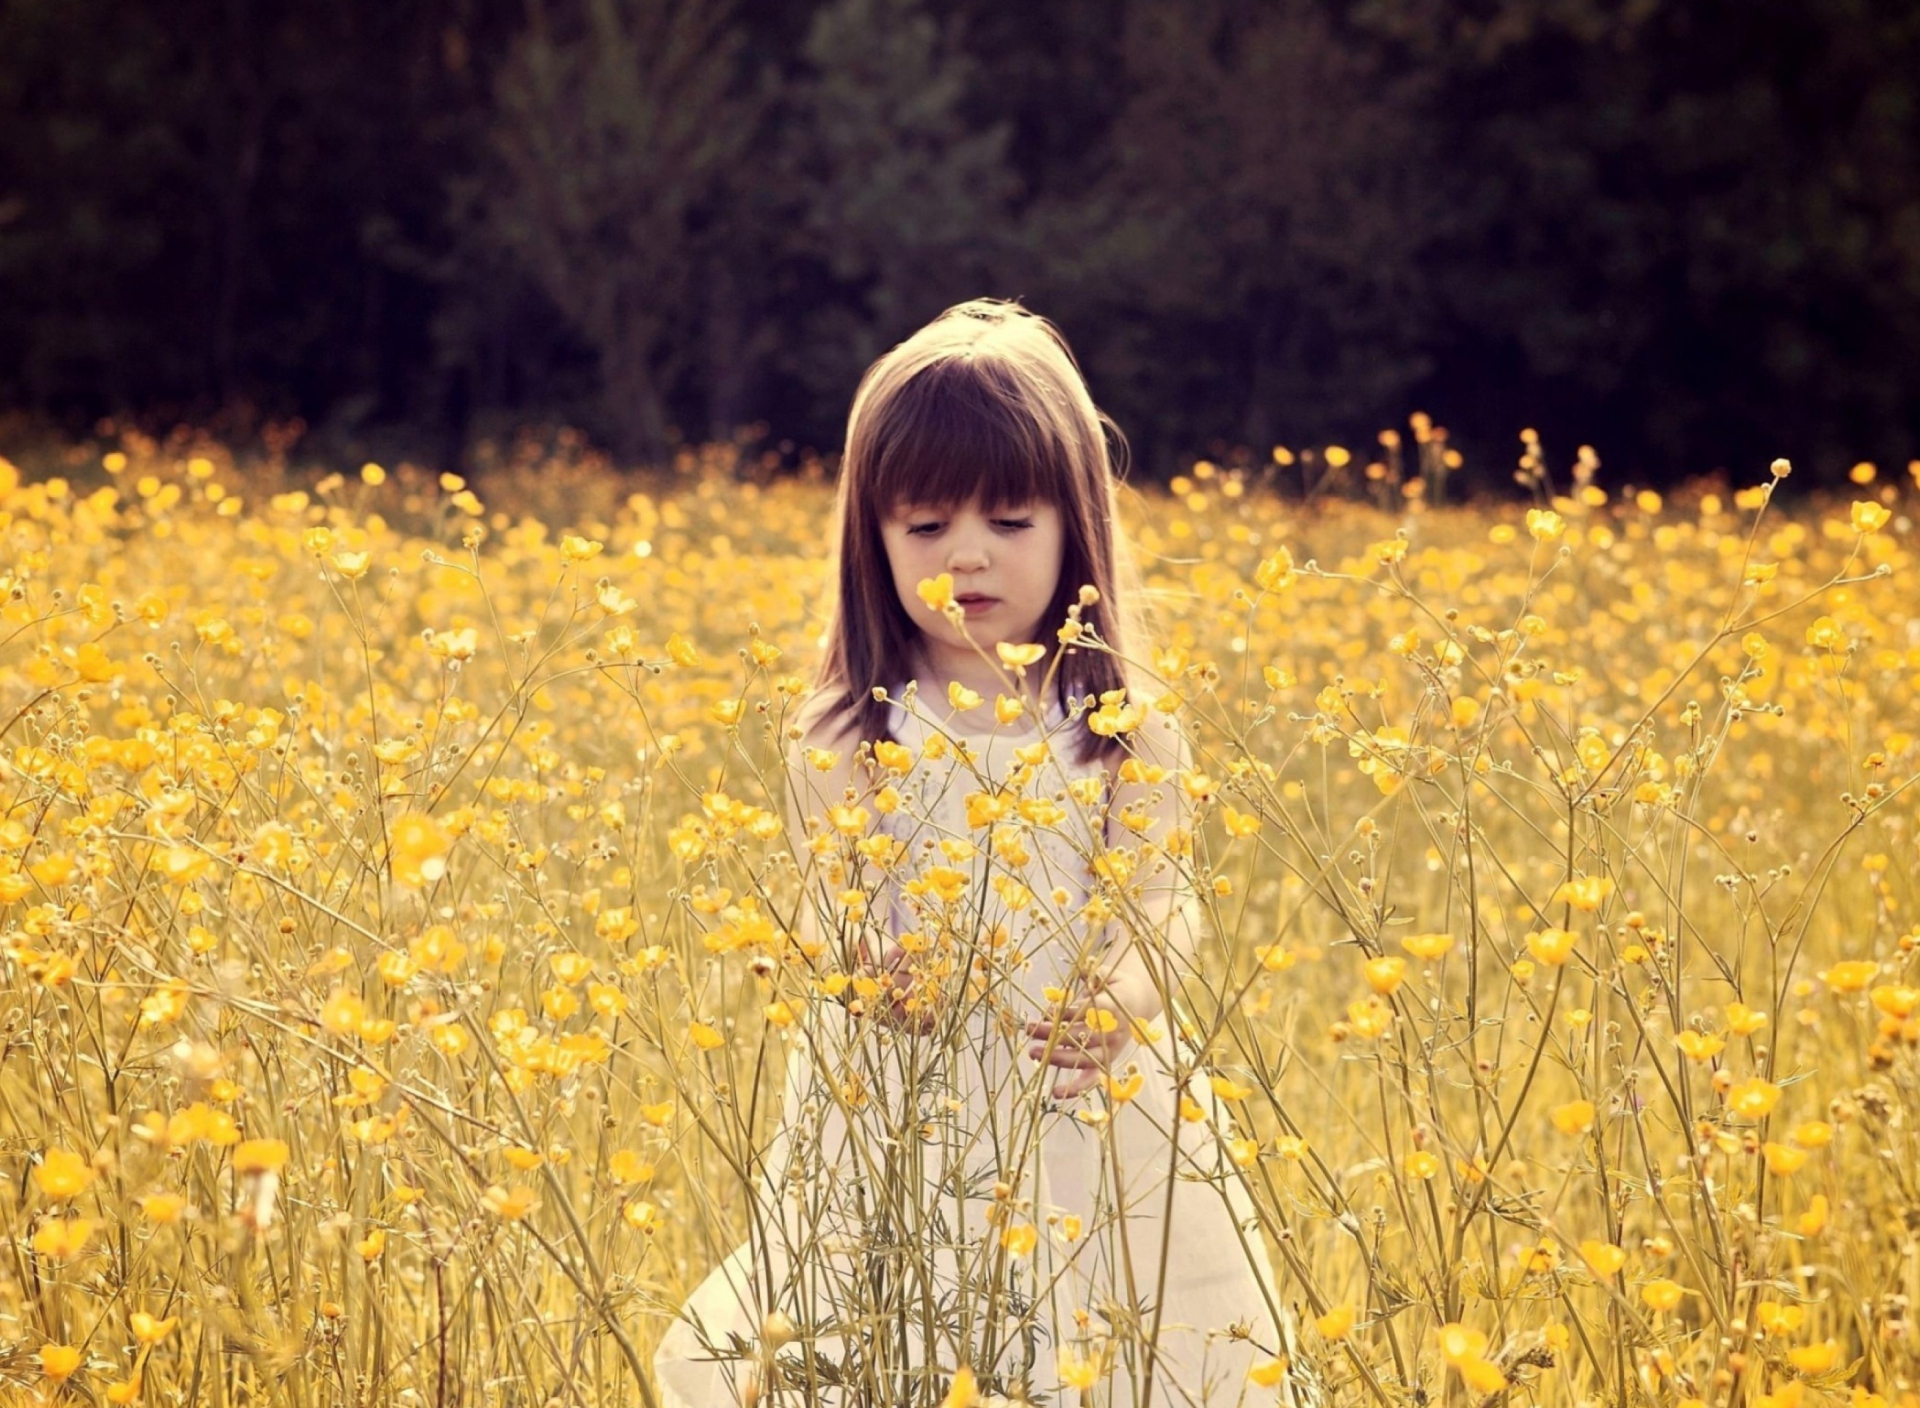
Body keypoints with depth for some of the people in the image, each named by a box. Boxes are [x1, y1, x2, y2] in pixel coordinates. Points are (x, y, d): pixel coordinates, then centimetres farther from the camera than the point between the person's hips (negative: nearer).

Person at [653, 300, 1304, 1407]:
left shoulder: (1127, 732, 1)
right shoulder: (848, 740, 0)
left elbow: (1164, 911, -3)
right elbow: (835, 924, -1)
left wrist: (1118, 998, -25)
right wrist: (872, 971, -25)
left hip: (1089, 1104, 0)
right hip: (899, 1118, 0)